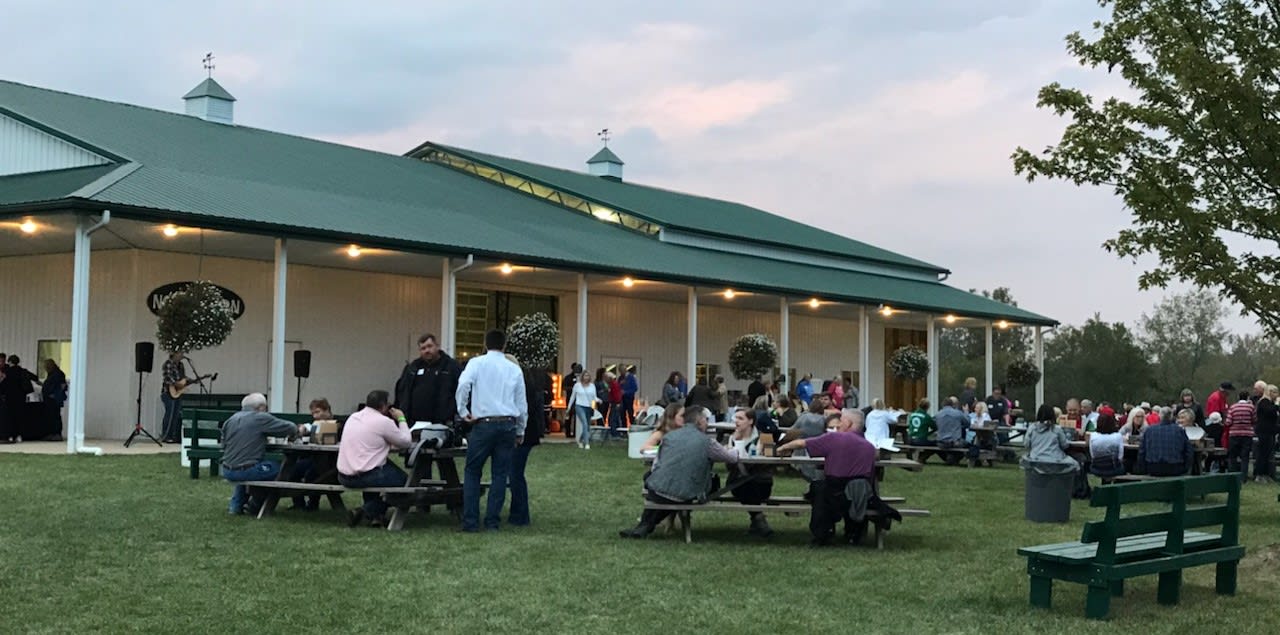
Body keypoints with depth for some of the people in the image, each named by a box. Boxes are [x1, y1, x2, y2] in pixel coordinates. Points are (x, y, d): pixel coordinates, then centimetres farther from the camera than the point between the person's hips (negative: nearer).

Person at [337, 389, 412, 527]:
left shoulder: (353, 417, 11)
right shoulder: (383, 421, -11)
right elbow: (406, 442, 0)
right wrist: (401, 419, 11)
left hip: (343, 477, 7)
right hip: (362, 478, -7)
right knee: (402, 478, 14)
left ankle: (374, 515, 22)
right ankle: (367, 510, 5)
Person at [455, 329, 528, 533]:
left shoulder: (477, 363, 0)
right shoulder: (514, 369, 9)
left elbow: (463, 385, -18)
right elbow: (522, 403, 12)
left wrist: (463, 411, -5)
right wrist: (520, 431, 22)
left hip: (484, 424, -3)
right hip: (508, 424, 3)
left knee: (472, 472, 7)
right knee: (500, 474, 8)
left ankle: (470, 521, 2)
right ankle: (492, 521, 8)